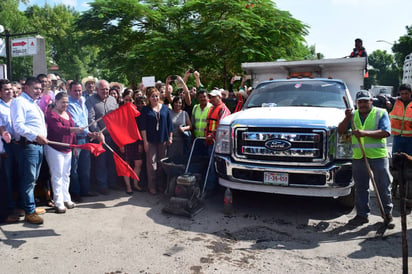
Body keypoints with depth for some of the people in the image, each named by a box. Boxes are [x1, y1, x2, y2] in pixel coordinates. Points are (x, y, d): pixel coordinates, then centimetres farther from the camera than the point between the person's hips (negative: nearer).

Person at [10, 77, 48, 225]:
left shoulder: (34, 104, 23)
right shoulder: (19, 102, -5)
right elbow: (18, 125, -17)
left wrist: (43, 137, 15)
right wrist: (35, 136, -24)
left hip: (39, 145, 9)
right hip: (28, 145, -9)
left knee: (33, 179, 15)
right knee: (28, 179, -6)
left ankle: (31, 206, 26)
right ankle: (29, 212, -1)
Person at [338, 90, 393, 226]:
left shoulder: (381, 113, 2)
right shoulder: (353, 115, 13)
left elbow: (385, 132, -11)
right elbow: (340, 131, 5)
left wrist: (365, 133, -23)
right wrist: (347, 118, -10)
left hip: (378, 155, -3)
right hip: (358, 157, 3)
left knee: (383, 186, 7)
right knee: (360, 188, 8)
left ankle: (387, 212, 25)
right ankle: (362, 215, 18)